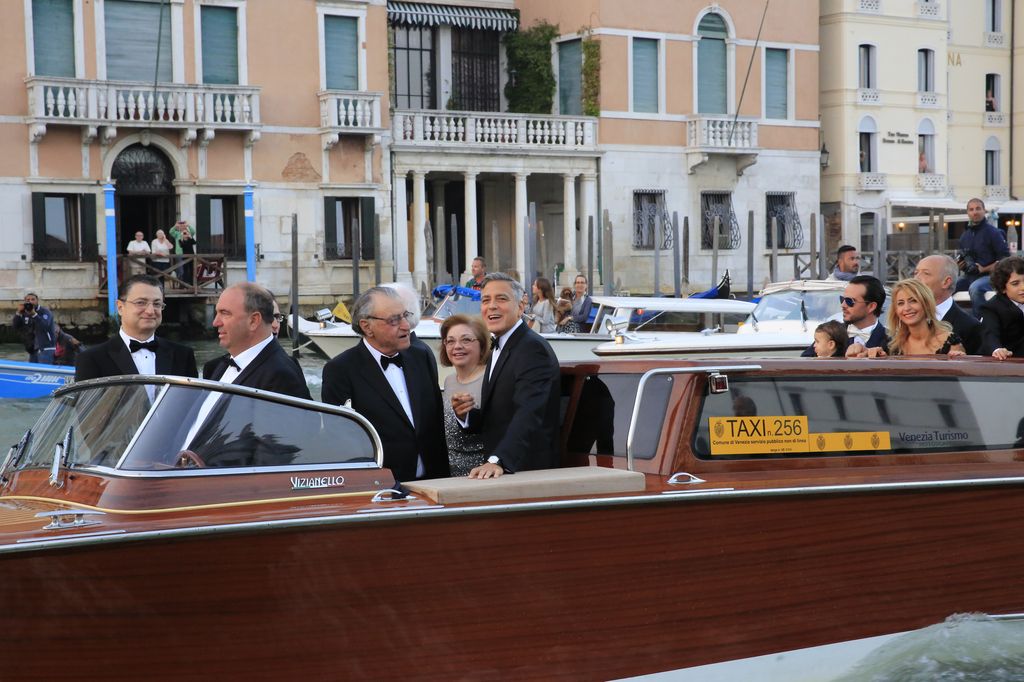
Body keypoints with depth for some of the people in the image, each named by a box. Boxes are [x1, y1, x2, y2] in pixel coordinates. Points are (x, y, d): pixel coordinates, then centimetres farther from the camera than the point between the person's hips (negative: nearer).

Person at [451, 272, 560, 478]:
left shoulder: (533, 348, -14)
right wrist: (466, 414, -1)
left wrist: (497, 461, -38)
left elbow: (528, 414, -27)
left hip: (529, 470, -7)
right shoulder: (498, 349, 15)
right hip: (499, 470, 8)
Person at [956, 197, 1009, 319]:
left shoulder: (993, 232, -6)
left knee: (975, 288, -37)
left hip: (988, 276, -6)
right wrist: (960, 263, 3)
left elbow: (1005, 258, -10)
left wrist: (984, 269, -16)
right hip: (968, 276, 6)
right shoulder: (965, 235, 14)